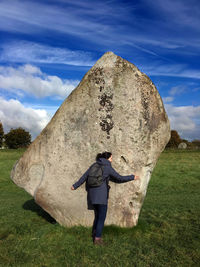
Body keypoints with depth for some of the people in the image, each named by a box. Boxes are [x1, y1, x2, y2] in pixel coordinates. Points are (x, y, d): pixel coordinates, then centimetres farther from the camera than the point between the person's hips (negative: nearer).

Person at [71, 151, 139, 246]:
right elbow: (119, 178, 3)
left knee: (97, 215, 20)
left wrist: (75, 186, 15)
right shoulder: (108, 167, -3)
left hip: (92, 194, 6)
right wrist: (132, 177, 15)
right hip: (101, 194, -6)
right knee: (102, 217, 2)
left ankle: (94, 234, 25)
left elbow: (84, 176, 8)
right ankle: (97, 238, 0)